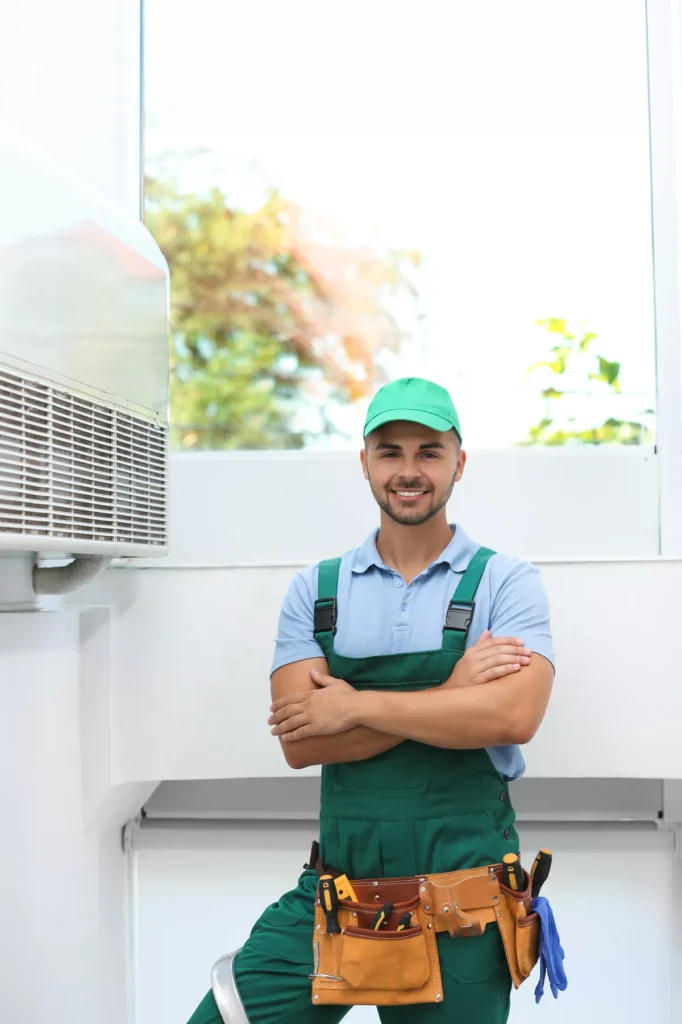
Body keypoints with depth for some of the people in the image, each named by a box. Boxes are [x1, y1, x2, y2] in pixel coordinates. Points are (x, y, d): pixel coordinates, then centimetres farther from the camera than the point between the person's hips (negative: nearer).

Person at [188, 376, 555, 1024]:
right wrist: (451, 691, -14)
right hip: (336, 890, 2)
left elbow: (513, 717, -18)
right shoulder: (315, 589, 4)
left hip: (462, 900, -1)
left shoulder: (505, 582, -1)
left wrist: (355, 706, -14)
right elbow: (301, 744, -7)